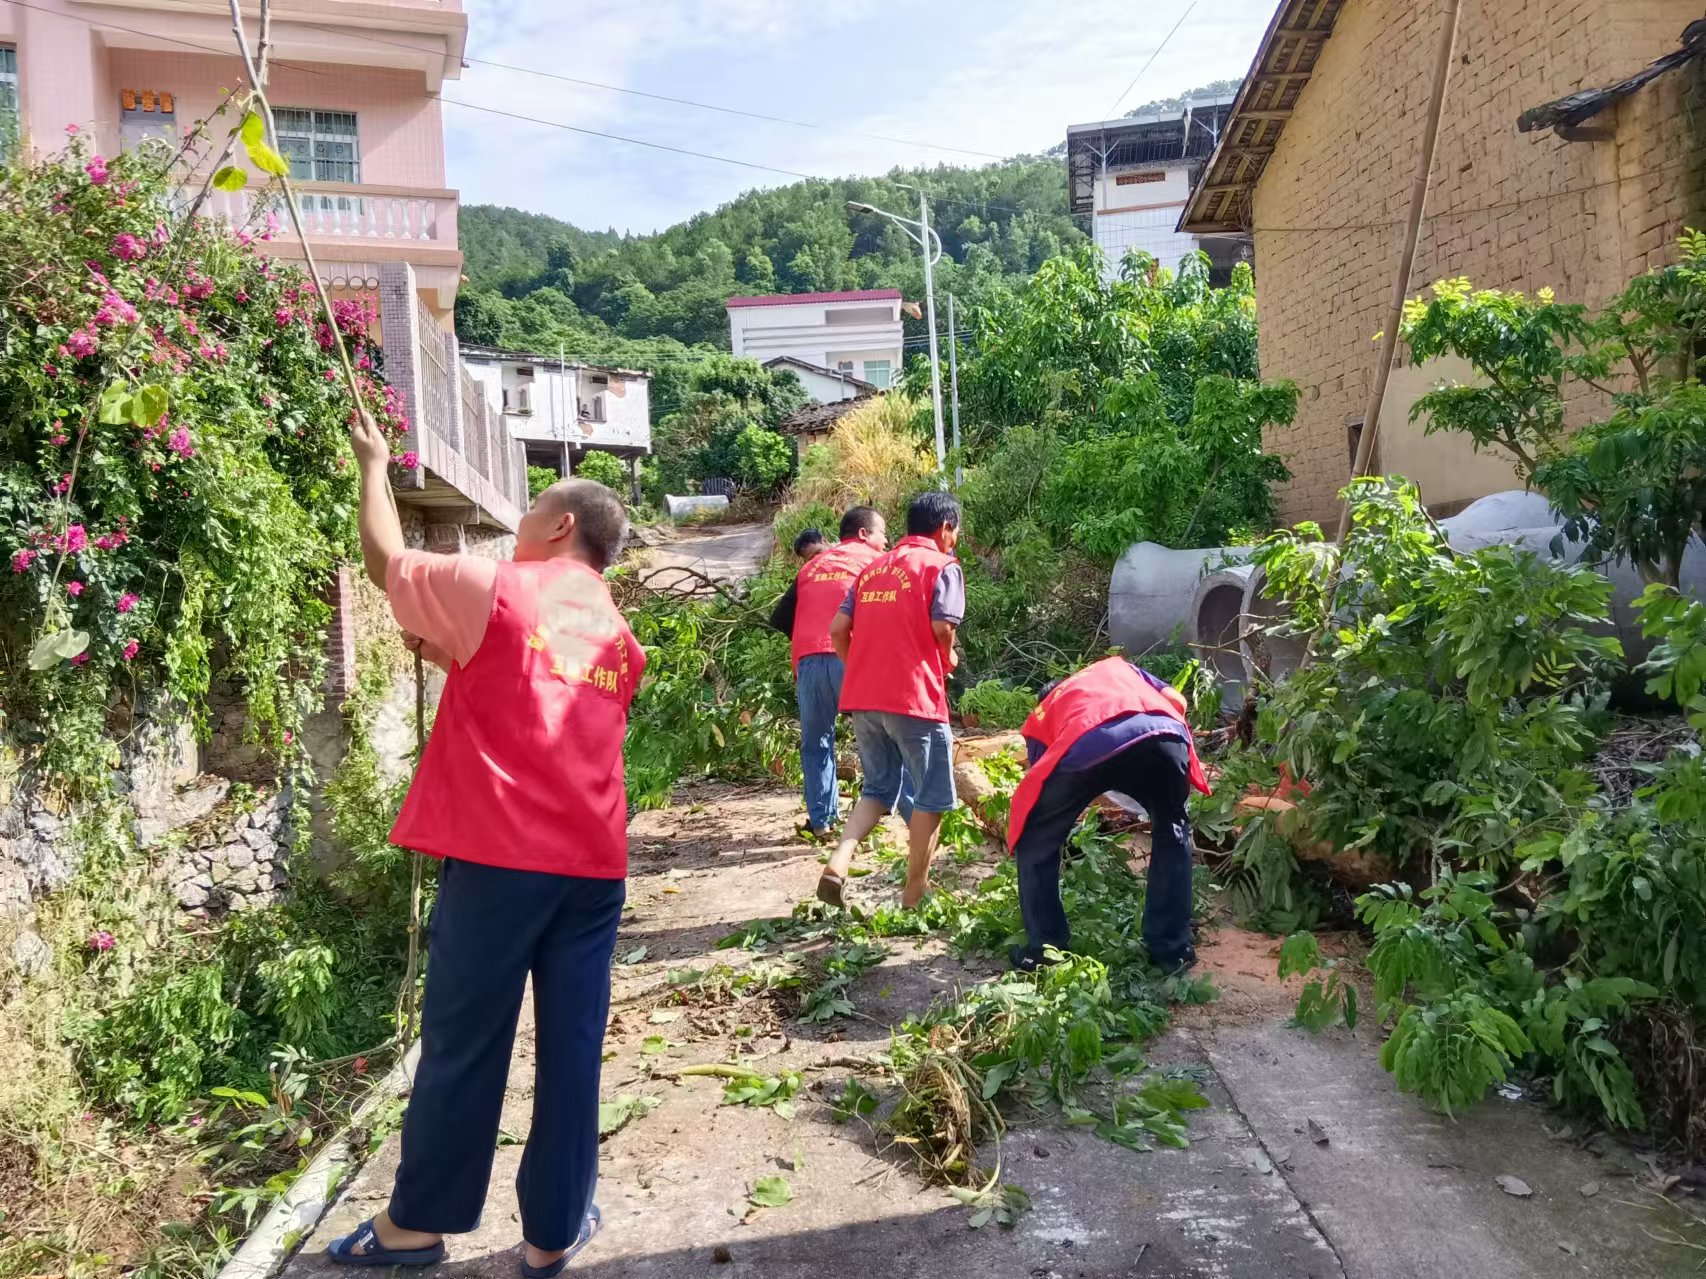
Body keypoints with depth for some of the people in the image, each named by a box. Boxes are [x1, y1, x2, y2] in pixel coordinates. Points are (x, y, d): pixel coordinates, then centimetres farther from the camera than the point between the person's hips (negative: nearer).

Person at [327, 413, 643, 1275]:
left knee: (462, 1042, 9)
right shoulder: (618, 636, 15)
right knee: (571, 1049, 9)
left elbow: (386, 560, 9)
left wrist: (374, 466, 23)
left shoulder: (495, 590, -3)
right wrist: (456, 661, 24)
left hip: (497, 855, -4)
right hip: (592, 863, 5)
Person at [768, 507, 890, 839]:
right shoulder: (874, 562, 10)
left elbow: (780, 619, 19)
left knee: (815, 742, 13)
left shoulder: (812, 566, 22)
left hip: (809, 660, 4)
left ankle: (821, 819, 12)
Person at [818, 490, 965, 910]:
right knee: (932, 796, 8)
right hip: (914, 698, -6)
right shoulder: (943, 567, -1)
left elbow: (838, 629, 9)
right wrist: (948, 660, 5)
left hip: (862, 697, 6)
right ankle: (914, 896, 13)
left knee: (877, 789, 18)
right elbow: (942, 627, -15)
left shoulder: (873, 568, 17)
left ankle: (838, 864, -2)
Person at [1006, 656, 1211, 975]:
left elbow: (1041, 778, 37)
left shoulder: (1040, 716, 38)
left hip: (1083, 749, -1)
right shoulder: (1118, 666, 43)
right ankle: (1173, 950, 31)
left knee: (1035, 843, 24)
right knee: (1172, 833, 30)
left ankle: (1044, 951, 28)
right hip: (1162, 732, 2)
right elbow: (1176, 700, 29)